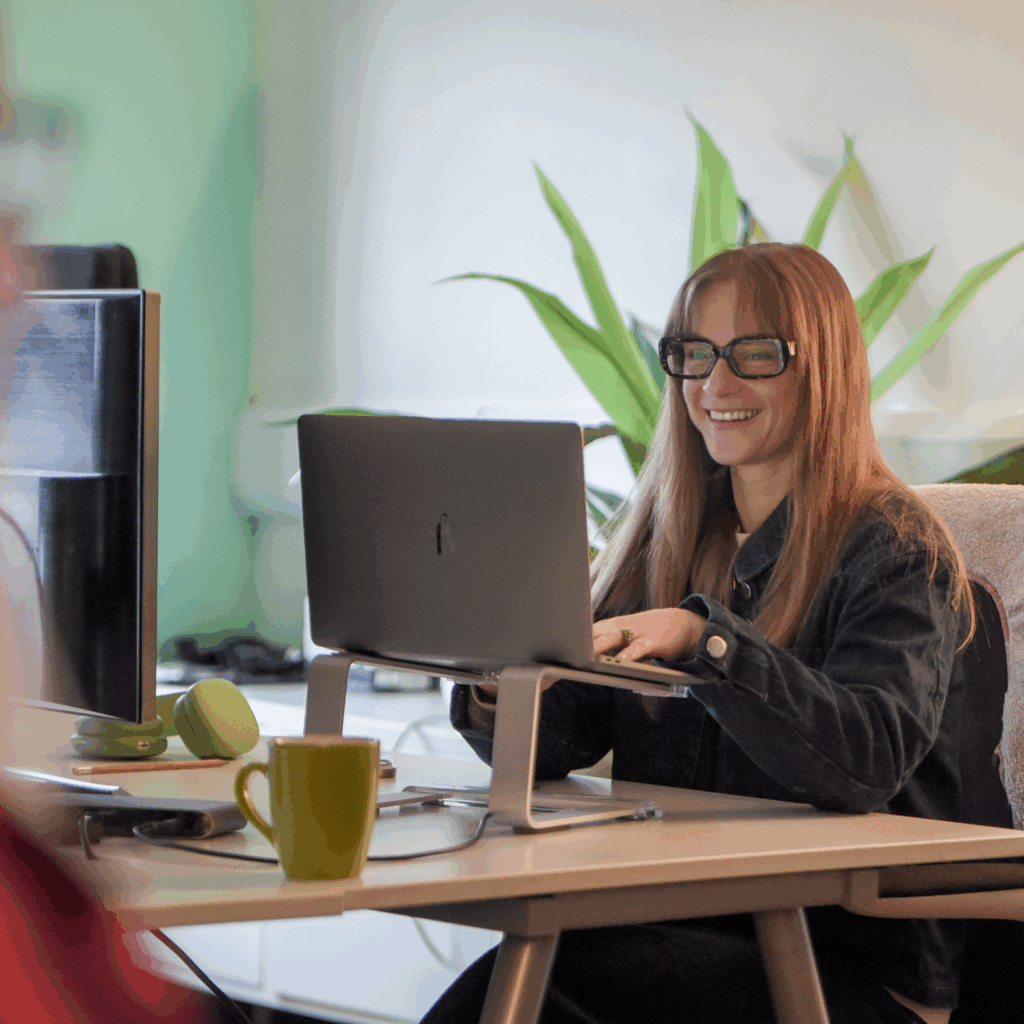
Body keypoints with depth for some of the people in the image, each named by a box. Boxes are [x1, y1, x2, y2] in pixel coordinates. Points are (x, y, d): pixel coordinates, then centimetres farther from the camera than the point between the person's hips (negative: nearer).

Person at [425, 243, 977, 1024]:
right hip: (674, 928, 5)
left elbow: (868, 761, -21)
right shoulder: (664, 542, 16)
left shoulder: (895, 550, -4)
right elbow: (561, 740, 8)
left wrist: (704, 639, -31)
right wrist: (498, 699, -15)